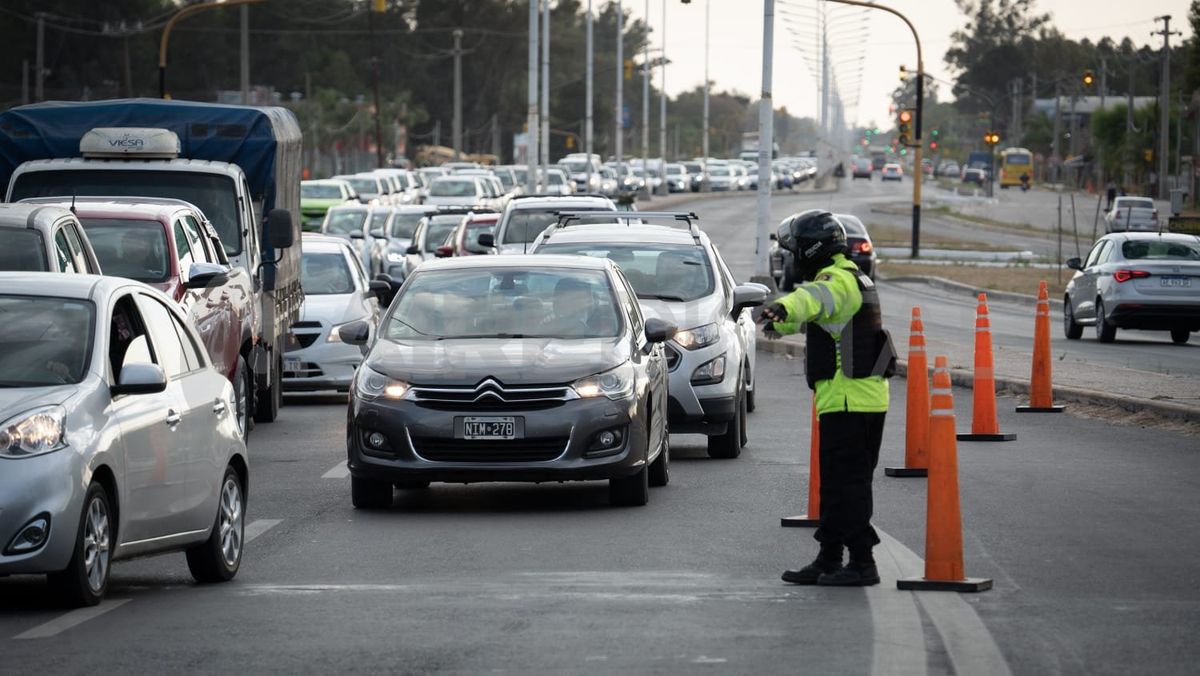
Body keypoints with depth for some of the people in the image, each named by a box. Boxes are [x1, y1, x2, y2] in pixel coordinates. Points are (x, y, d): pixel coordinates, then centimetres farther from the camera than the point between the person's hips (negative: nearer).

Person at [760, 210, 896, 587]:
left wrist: (781, 310, -57)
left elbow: (814, 298, -38)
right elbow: (811, 313, 41)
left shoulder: (838, 279, -13)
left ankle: (862, 563, -9)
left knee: (848, 483, -9)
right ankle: (829, 560, 22)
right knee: (835, 484, 16)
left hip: (848, 400, -11)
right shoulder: (849, 279, 21)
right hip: (862, 398, 11)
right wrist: (781, 325, 55)